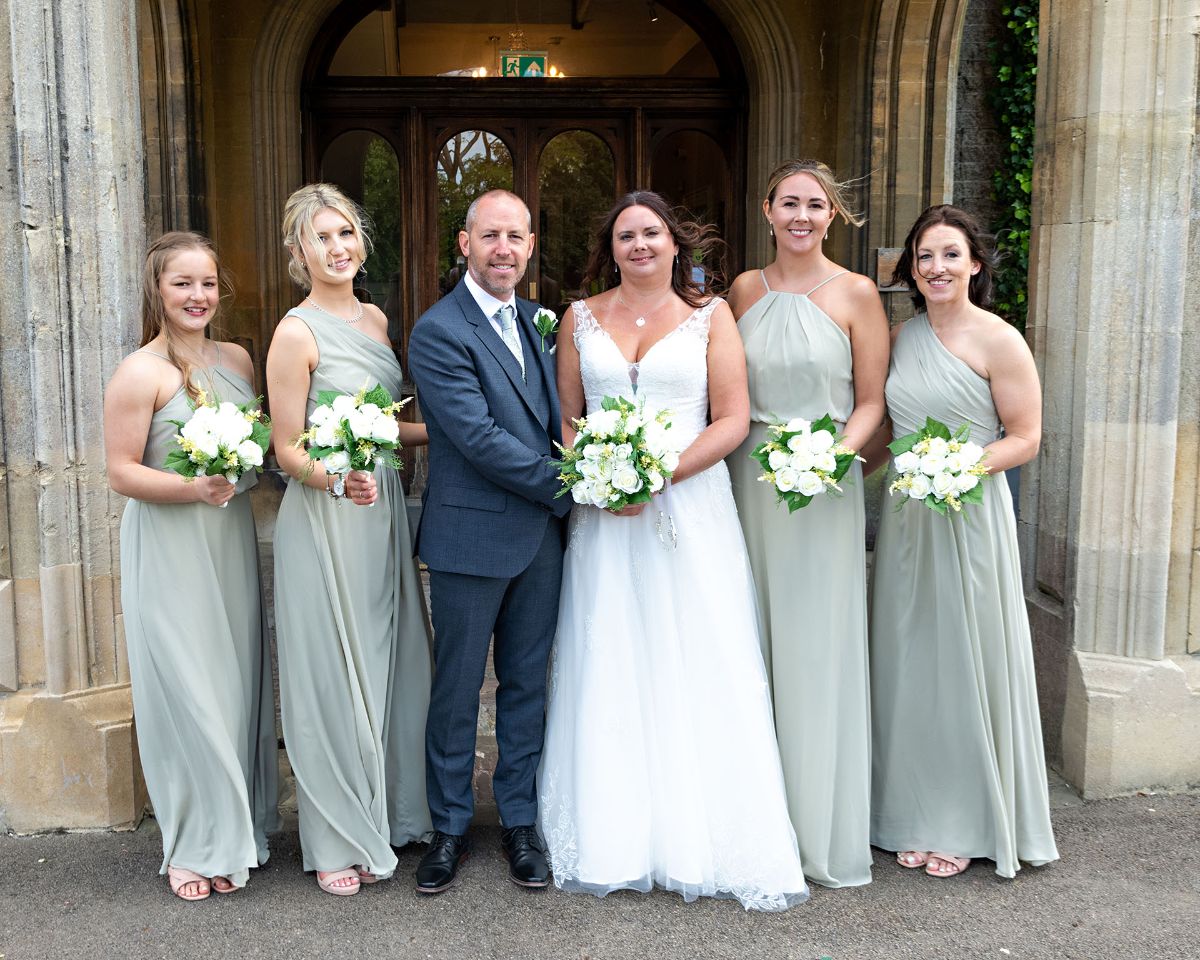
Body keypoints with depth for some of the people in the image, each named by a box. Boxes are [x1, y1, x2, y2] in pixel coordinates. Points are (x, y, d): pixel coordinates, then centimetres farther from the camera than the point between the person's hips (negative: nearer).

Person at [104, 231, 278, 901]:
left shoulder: (237, 359, 7)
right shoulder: (140, 373, -10)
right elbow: (123, 472, -11)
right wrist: (195, 488, -25)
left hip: (232, 541, 6)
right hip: (169, 550, -5)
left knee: (242, 681, 12)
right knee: (190, 690, 1)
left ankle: (244, 826, 29)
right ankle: (199, 846, 17)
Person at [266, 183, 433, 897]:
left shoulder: (376, 319, 10)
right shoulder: (296, 333, -11)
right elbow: (288, 450, -13)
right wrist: (338, 481, -29)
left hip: (383, 511, 7)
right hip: (325, 521, -7)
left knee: (394, 661, 15)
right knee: (333, 673, 3)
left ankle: (393, 811, 34)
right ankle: (340, 842, 20)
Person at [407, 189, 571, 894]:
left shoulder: (536, 321, 11)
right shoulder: (439, 332, -12)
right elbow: (480, 439, -19)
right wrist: (570, 492, -13)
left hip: (541, 535, 6)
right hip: (472, 537, -6)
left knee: (527, 684, 14)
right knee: (458, 689, 8)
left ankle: (521, 821, 29)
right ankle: (451, 828, 25)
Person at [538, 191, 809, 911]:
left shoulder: (710, 316, 4)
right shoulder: (582, 318, 10)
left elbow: (733, 420, -2)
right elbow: (565, 418, 10)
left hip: (690, 510, -1)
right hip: (604, 518, 2)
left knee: (698, 675, 0)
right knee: (608, 674, 5)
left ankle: (704, 840, 15)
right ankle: (613, 839, 19)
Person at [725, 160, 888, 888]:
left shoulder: (855, 294, -2)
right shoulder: (744, 290, 8)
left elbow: (872, 401, -2)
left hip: (824, 485, -3)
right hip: (749, 477, 4)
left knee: (817, 647, 1)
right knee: (753, 642, 9)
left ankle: (824, 826, 17)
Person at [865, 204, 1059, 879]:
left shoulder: (999, 340, -7)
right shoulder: (903, 337, 11)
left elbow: (1025, 439, -9)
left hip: (970, 515, -5)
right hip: (906, 518, 6)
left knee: (966, 660, 2)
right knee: (910, 661, 9)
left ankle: (967, 823, 18)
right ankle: (918, 816, 23)